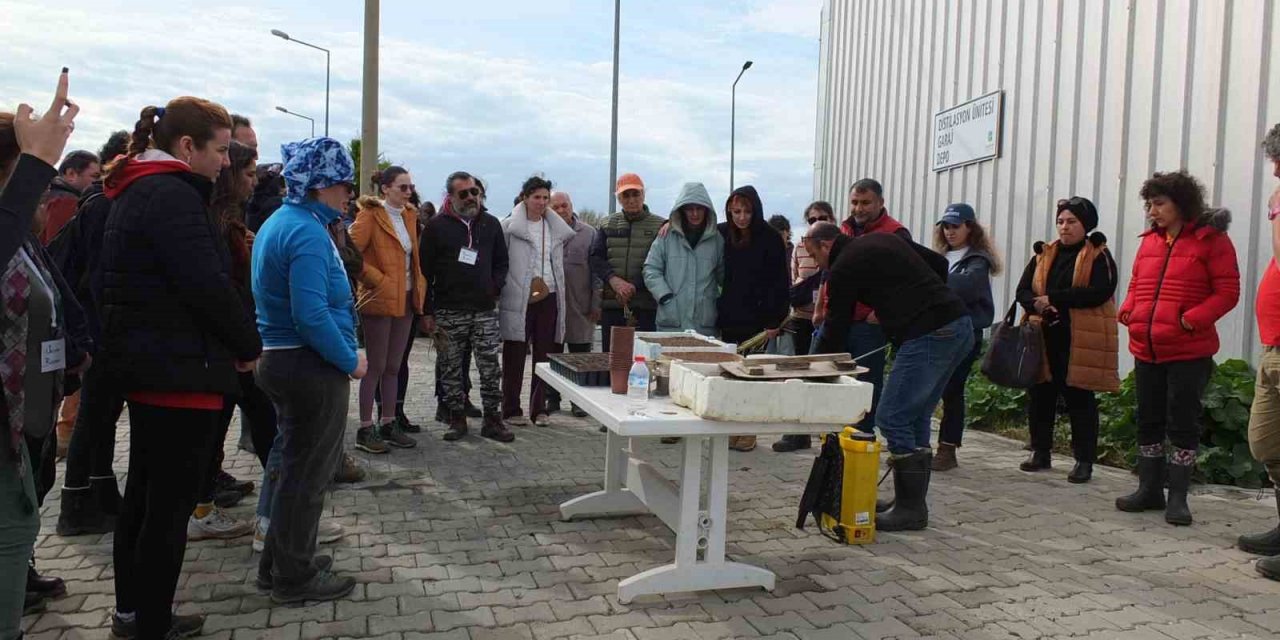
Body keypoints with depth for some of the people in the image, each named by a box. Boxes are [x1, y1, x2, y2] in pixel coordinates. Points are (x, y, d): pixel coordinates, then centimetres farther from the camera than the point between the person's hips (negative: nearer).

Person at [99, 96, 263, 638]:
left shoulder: (137, 191, 15)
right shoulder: (172, 194, -17)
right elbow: (208, 286, -24)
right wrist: (248, 344, -9)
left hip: (143, 363, 11)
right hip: (178, 370, -11)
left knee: (144, 493, 19)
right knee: (169, 506, -1)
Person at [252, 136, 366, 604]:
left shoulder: (279, 222, 13)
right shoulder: (307, 232, -20)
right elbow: (312, 316, -28)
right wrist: (351, 360, -15)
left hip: (281, 359, 10)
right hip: (311, 367, -10)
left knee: (296, 465, 21)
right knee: (308, 473, 3)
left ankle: (279, 563, 34)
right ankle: (295, 578, 17)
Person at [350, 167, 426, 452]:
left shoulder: (410, 215, 11)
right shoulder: (370, 215, -10)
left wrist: (419, 285, 8)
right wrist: (379, 281, -16)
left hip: (405, 300, 7)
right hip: (379, 300, -7)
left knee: (393, 366, 12)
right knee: (376, 366, -1)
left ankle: (388, 423, 22)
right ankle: (365, 429, 9)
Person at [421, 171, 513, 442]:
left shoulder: (491, 224, 10)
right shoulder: (436, 226, 1)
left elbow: (501, 262, 18)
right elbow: (425, 271, 0)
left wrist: (496, 286, -2)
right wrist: (427, 311, -4)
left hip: (484, 309, 2)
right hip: (448, 311, -2)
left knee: (491, 367, 0)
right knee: (450, 368, 5)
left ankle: (493, 419, 10)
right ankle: (457, 418, 17)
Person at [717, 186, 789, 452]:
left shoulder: (770, 239, -5)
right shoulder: (720, 233, 6)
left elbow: (779, 283, -6)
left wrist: (774, 320, -10)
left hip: (755, 320, -3)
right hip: (726, 318, 4)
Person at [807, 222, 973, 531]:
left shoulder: (844, 268, -2)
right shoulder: (883, 239, 21)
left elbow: (836, 329, 3)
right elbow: (939, 263, 23)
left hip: (928, 337, -9)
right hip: (961, 325, 9)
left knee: (892, 417, -4)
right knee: (915, 418, 15)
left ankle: (910, 509, 2)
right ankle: (912, 502, 22)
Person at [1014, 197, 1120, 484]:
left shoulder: (1099, 256, 0)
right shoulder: (1044, 254, 14)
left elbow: (1100, 292, -17)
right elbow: (1023, 291, 7)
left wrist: (1053, 298, -19)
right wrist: (1037, 306, -16)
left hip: (1080, 341, -5)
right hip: (1043, 338, 5)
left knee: (1080, 400, 1)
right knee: (1039, 396, 9)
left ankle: (1084, 460, 9)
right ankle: (1040, 452, 23)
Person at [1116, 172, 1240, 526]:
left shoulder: (1211, 239, -5)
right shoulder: (1150, 240, 11)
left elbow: (1227, 292, -8)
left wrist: (1193, 319, -21)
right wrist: (1128, 311, 0)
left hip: (1189, 351, -6)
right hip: (1146, 350, 6)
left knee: (1183, 423, 1)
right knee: (1149, 421, 13)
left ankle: (1177, 497, 11)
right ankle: (1149, 490, 25)